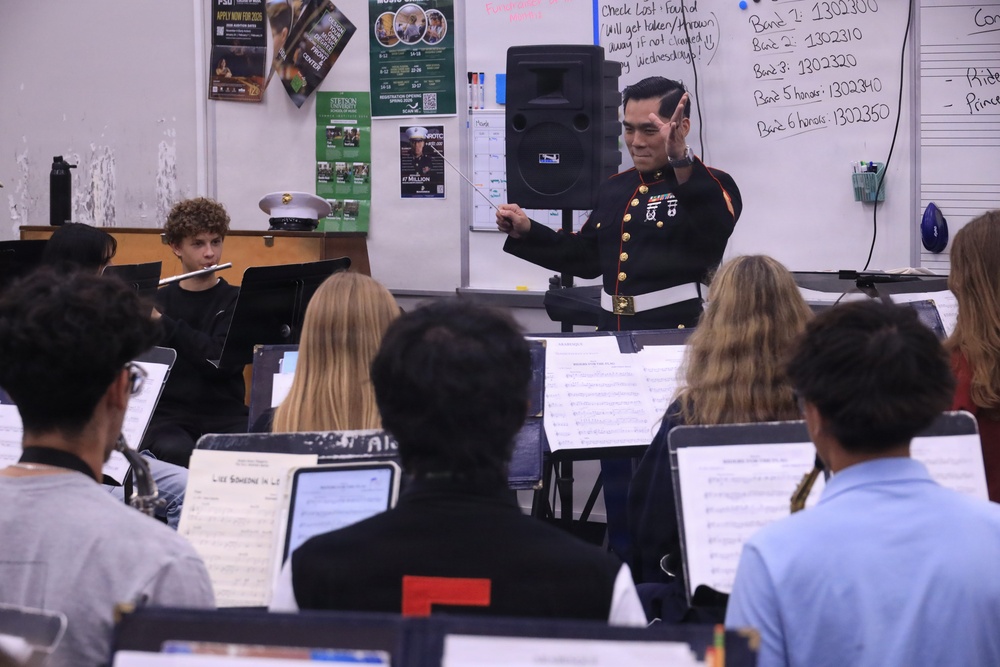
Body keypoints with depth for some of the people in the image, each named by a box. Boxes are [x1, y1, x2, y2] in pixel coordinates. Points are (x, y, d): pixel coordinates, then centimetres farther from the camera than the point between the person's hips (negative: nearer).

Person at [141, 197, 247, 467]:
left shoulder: (237, 301, 6)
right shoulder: (154, 300, 11)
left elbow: (222, 359, -11)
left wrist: (161, 321, -17)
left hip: (224, 416, 0)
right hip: (166, 416, 0)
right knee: (178, 454, -35)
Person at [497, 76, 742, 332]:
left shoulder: (709, 185, -5)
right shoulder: (614, 188, 16)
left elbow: (718, 224, -30)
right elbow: (589, 257, 26)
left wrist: (682, 162, -43)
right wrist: (527, 232, 16)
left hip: (674, 335, -6)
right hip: (611, 331, 6)